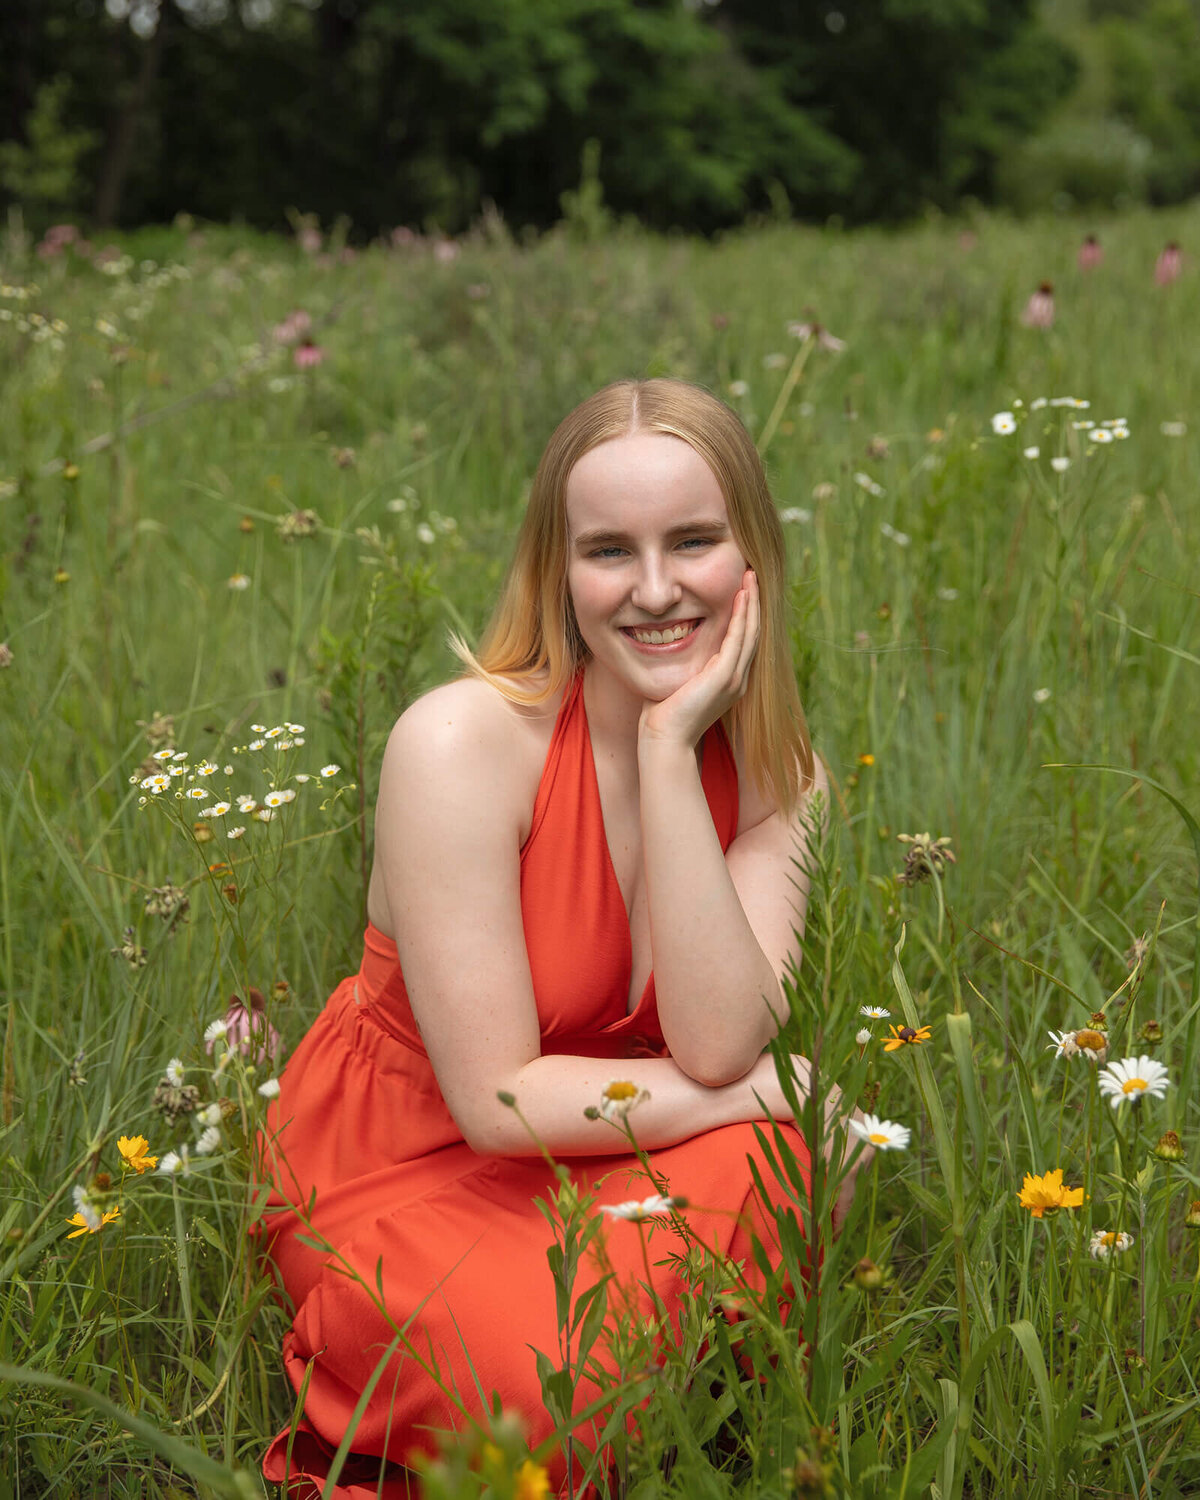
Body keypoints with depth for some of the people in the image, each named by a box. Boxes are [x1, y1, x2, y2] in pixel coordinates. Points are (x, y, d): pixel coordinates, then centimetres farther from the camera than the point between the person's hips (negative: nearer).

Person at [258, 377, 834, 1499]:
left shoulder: (775, 769, -6)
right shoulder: (464, 743, -23)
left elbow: (719, 1048, -23)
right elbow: (499, 1098, -22)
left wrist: (669, 746, -26)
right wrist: (768, 1090, -17)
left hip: (595, 1150, 5)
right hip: (401, 1170, -4)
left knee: (790, 1169, -27)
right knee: (583, 1398, -31)